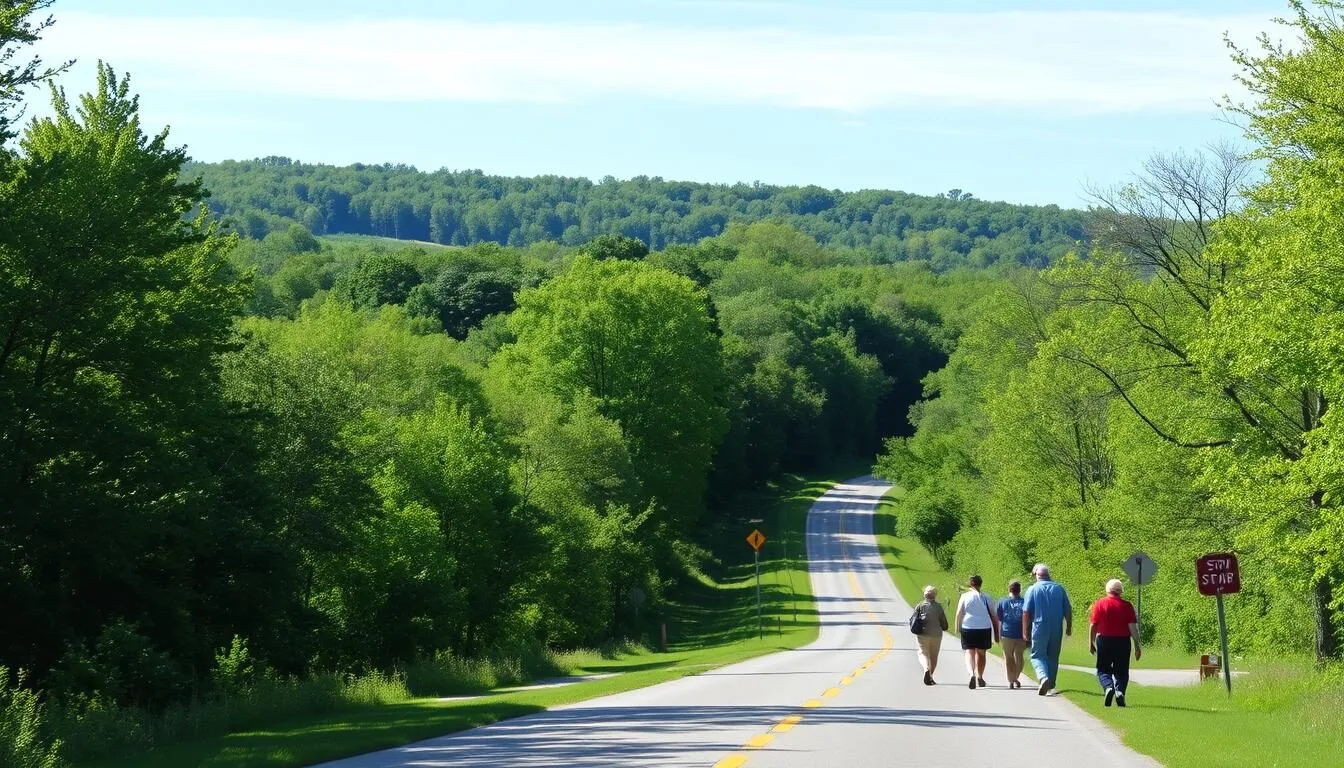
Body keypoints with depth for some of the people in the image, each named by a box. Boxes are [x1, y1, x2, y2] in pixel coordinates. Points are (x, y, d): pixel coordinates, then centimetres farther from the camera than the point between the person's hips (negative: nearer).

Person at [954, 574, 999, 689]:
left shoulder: (965, 596, -2)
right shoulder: (985, 597, 4)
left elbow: (959, 614, -5)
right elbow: (993, 616, 6)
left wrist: (958, 628, 6)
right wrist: (996, 633, 11)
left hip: (968, 628, -2)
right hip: (984, 628, 2)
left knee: (969, 652, -3)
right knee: (981, 653, 16)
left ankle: (972, 674, -27)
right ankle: (979, 678, 22)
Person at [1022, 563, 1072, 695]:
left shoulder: (1032, 590, -4)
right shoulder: (1059, 589, 4)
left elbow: (1026, 612, -6)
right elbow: (1068, 610, 7)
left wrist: (1025, 632, 1)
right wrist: (1069, 627, 18)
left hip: (1039, 629, -3)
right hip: (1056, 630, 3)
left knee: (1037, 655, 2)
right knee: (1053, 657, 14)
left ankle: (1043, 677, -24)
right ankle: (1051, 684, 20)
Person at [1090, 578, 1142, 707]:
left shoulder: (1099, 604, -2)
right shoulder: (1127, 605, -1)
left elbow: (1094, 625, -2)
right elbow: (1133, 627, -5)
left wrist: (1091, 643, 8)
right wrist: (1137, 646, -2)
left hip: (1104, 640, -1)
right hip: (1123, 641, 1)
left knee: (1103, 669, 9)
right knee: (1121, 671, 11)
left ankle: (1108, 686, -18)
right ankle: (1120, 691, -10)